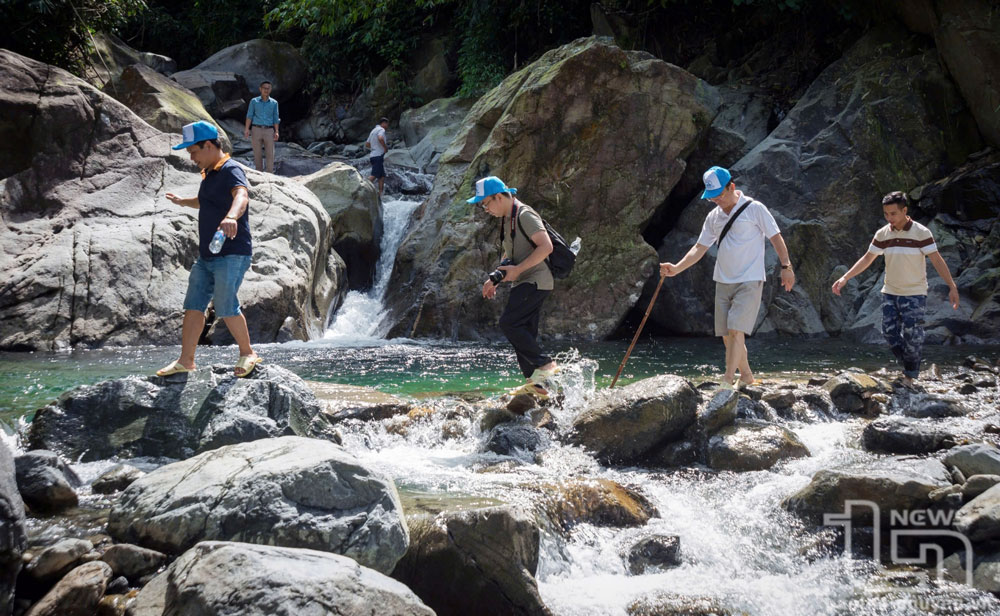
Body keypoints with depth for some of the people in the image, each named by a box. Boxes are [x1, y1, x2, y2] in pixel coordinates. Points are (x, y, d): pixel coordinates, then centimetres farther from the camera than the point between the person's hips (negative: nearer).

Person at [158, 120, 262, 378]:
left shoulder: (230, 170, -12)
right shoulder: (209, 173, 18)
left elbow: (242, 196, -36)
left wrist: (231, 216, -55)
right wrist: (182, 201, 46)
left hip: (231, 255, -9)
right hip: (207, 256, 9)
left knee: (225, 306, -13)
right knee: (193, 306, 7)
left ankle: (247, 353, 5)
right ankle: (186, 360, 13)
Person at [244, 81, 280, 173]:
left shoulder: (274, 103, 9)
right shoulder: (254, 101, 6)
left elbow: (275, 118, 11)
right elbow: (249, 115, 4)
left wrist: (276, 132, 2)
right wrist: (247, 129, -7)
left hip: (269, 131, 0)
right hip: (256, 130, 0)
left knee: (270, 154, -5)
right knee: (257, 154, 1)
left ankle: (270, 174, -2)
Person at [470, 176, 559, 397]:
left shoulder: (525, 215, -13)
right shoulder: (506, 219, 18)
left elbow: (546, 246, -22)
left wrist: (517, 269, -21)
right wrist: (495, 279, 17)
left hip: (535, 280, -10)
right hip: (524, 283, 10)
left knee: (509, 323, -18)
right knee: (524, 333, 7)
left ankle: (544, 364, -17)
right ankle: (535, 383, 7)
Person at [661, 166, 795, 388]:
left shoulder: (754, 209, -6)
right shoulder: (714, 217, 10)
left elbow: (776, 237, -2)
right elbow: (700, 248, 10)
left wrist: (786, 266, -7)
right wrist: (677, 268, -2)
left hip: (749, 281, -6)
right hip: (723, 282, 6)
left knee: (736, 330, -16)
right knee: (727, 335, 6)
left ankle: (728, 381, -19)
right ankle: (746, 375, 22)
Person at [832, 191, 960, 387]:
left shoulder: (921, 232, -14)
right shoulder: (882, 234, 0)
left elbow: (937, 260, -15)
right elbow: (867, 259, 8)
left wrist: (952, 287, -21)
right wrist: (845, 278, 2)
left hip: (914, 293, -5)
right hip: (890, 292, 5)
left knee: (912, 336, -5)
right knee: (890, 332, 2)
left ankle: (910, 376, 9)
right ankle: (909, 365, 20)